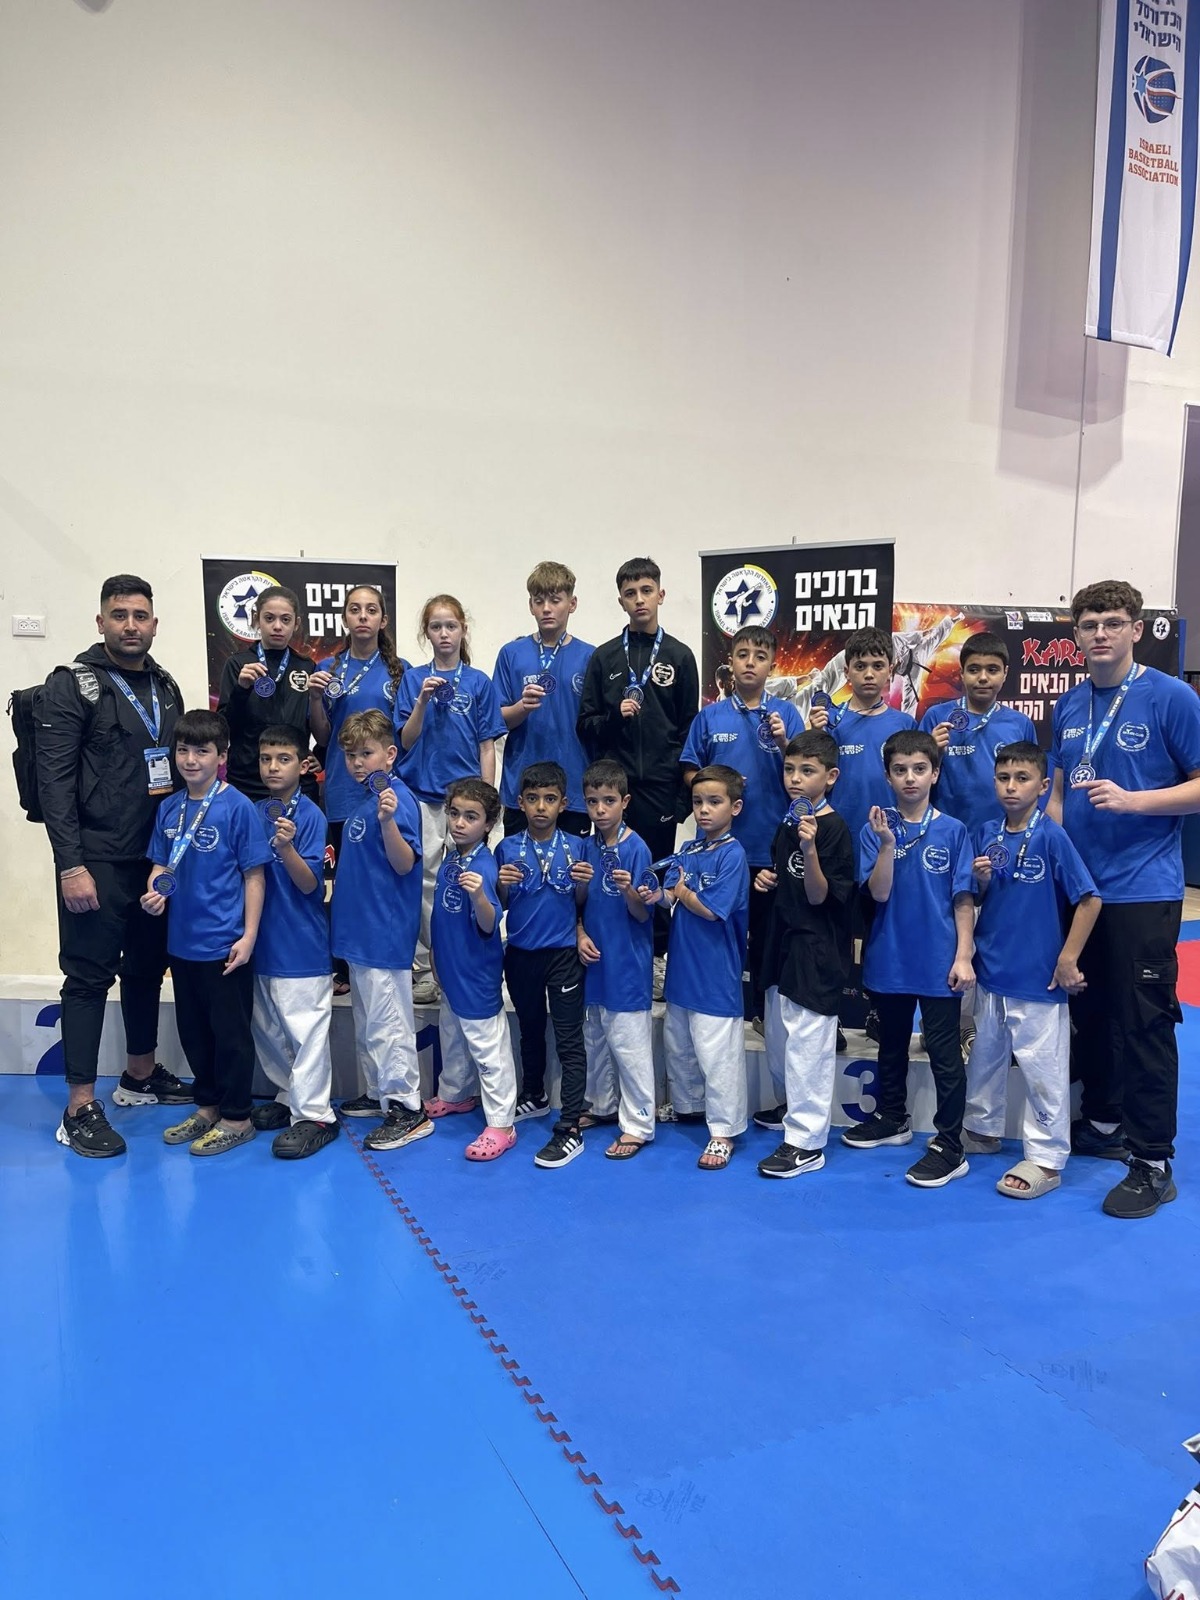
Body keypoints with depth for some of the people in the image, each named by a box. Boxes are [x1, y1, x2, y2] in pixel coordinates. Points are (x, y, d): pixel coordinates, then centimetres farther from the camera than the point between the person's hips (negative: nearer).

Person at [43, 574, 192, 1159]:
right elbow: (54, 781, -13)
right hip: (97, 861, -6)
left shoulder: (165, 687, 11)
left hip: (156, 856, 6)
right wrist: (71, 865, -18)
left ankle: (140, 1076, 32)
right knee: (89, 975, -1)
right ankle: (80, 1109, 8)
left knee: (148, 966, 15)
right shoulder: (72, 685, -8)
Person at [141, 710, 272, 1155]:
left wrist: (248, 936, -13)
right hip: (182, 940, 6)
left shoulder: (237, 808, -12)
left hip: (225, 944, -6)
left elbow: (254, 875, -10)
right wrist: (154, 892, -7)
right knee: (193, 1030, 18)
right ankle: (207, 1106, 34)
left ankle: (236, 1118, 19)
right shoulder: (169, 808, 5)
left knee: (231, 1032, 5)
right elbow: (160, 864, 15)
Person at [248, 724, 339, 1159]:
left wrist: (286, 847, -31)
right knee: (267, 1029, 17)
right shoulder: (256, 813, 7)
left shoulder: (310, 816, -12)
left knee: (306, 1030, -2)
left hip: (302, 944, -7)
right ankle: (290, 1095, 32)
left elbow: (309, 884, -15)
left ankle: (314, 1115, 6)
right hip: (264, 940, 7)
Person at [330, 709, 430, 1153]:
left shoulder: (396, 799, -16)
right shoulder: (363, 798, 11)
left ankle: (407, 1108, 7)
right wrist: (340, 877, 12)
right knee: (366, 1021, 19)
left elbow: (403, 864, -24)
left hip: (384, 931, -10)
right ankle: (378, 1093, 32)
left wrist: (388, 820, -36)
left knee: (387, 1023, -3)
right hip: (360, 928, 10)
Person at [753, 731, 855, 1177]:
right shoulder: (787, 824, 10)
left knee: (807, 1041, -4)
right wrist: (766, 880, 1)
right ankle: (791, 1107, 41)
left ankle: (806, 1142, 4)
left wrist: (810, 849, -31)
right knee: (778, 1035, 21)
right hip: (783, 942, 9)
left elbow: (819, 897, -17)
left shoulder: (834, 829, -14)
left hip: (816, 951, -9)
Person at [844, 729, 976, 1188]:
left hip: (939, 962, -3)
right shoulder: (876, 828, -2)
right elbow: (879, 893, -11)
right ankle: (891, 1118, 39)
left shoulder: (952, 831, -5)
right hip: (889, 958, 3)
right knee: (891, 1045, 20)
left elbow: (963, 900, -4)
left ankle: (950, 1147, 12)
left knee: (944, 1054, 3)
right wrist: (887, 843, -22)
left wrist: (963, 956, -8)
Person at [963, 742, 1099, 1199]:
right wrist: (981, 880, -12)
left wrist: (1068, 960, -12)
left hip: (1038, 976, -6)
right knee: (985, 1055, 20)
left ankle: (1046, 1158, 17)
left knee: (1042, 1068, 4)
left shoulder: (1051, 836, -14)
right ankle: (981, 1130, 38)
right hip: (991, 969, 6)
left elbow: (1089, 900, -13)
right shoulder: (986, 833, 1)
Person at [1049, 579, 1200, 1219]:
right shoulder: (1069, 706, 9)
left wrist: (1131, 800, -21)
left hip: (1143, 889, -5)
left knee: (1143, 1022, -1)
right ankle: (1102, 1123, 32)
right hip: (1076, 883, 6)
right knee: (1088, 1012, 15)